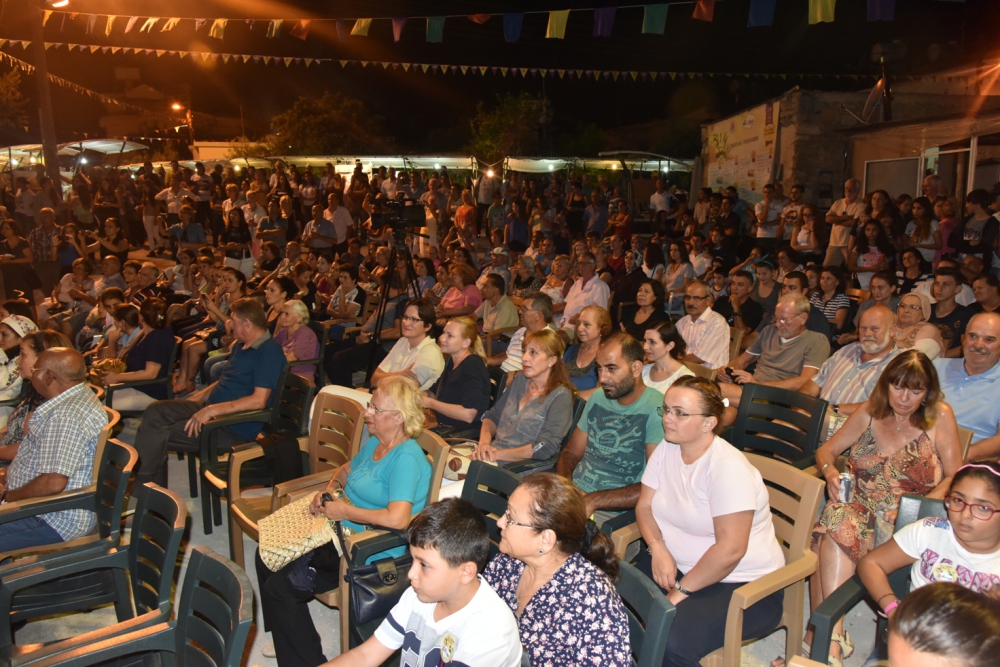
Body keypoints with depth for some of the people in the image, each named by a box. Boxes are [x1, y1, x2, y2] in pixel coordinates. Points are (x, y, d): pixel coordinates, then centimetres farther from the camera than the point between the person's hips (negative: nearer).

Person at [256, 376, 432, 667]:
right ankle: (289, 640, 27)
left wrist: (345, 511, -22)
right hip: (341, 534, 10)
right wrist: (329, 490, 4)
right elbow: (347, 469, 26)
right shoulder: (375, 442, 6)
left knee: (280, 587, -12)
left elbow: (398, 518, -35)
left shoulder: (406, 458, -24)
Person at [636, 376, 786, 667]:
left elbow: (730, 549, -25)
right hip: (678, 564, 7)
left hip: (743, 584, -7)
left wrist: (681, 591, -18)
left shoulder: (728, 468, -22)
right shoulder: (666, 449, 1)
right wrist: (658, 548, -13)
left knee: (671, 642, -30)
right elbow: (644, 506, 6)